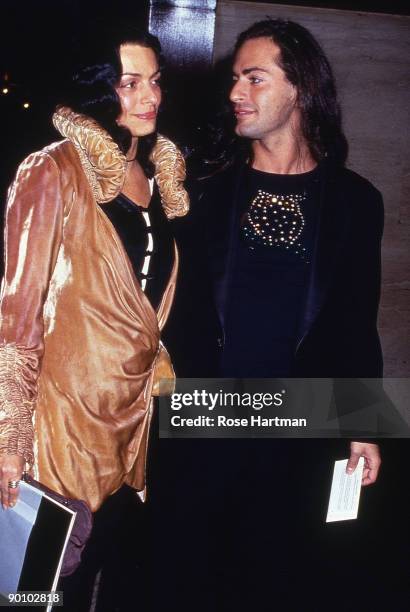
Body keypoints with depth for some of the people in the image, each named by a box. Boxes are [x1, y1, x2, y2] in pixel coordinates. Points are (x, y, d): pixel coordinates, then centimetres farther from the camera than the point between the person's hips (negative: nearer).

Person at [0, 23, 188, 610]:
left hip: (137, 405, 6)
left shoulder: (162, 174, 7)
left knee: (117, 554, 16)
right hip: (69, 406, -5)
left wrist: (158, 365, 13)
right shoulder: (56, 171, -12)